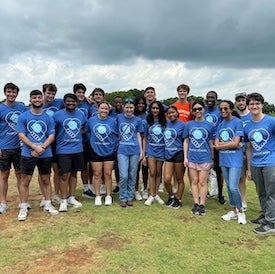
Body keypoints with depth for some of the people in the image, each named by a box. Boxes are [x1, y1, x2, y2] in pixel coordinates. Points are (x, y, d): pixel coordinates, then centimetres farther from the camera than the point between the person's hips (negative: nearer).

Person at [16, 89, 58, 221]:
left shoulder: (49, 118, 7)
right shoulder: (23, 116, 1)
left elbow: (51, 136, 2)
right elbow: (21, 135, -6)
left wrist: (42, 148, -15)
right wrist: (36, 147, -17)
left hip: (46, 155, 2)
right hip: (27, 154, -2)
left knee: (46, 180, 12)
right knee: (25, 180, 2)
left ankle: (48, 204, 24)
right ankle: (23, 207, 12)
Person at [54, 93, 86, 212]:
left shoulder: (81, 115, 7)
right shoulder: (57, 115, -6)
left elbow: (84, 127, 23)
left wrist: (79, 134, 10)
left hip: (78, 149, 4)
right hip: (63, 150, -4)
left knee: (74, 173, 12)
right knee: (65, 175, -4)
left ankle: (71, 198, 25)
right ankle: (63, 200, 9)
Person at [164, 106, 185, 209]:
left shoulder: (182, 125, -5)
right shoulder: (167, 123, 8)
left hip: (178, 154, -4)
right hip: (168, 155, 4)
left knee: (179, 179, 8)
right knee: (166, 179, -2)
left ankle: (178, 200, 24)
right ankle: (171, 196, 24)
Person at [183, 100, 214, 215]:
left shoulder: (209, 125, 1)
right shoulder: (188, 125, 4)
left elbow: (211, 143, 4)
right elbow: (186, 142, 6)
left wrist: (212, 159, 5)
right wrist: (185, 157, 1)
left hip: (205, 158, -1)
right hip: (192, 157, 2)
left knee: (202, 182, 4)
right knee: (194, 181, 9)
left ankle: (202, 205, 13)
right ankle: (196, 204, 18)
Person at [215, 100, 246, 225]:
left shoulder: (237, 122, -8)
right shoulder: (220, 125, 10)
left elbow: (235, 143, -15)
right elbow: (217, 145, 3)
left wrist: (221, 144, -4)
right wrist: (231, 144, -9)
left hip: (235, 160, -6)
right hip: (224, 160, 6)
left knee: (233, 187, -10)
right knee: (228, 187, 13)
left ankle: (240, 211, 11)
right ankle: (233, 210, 27)